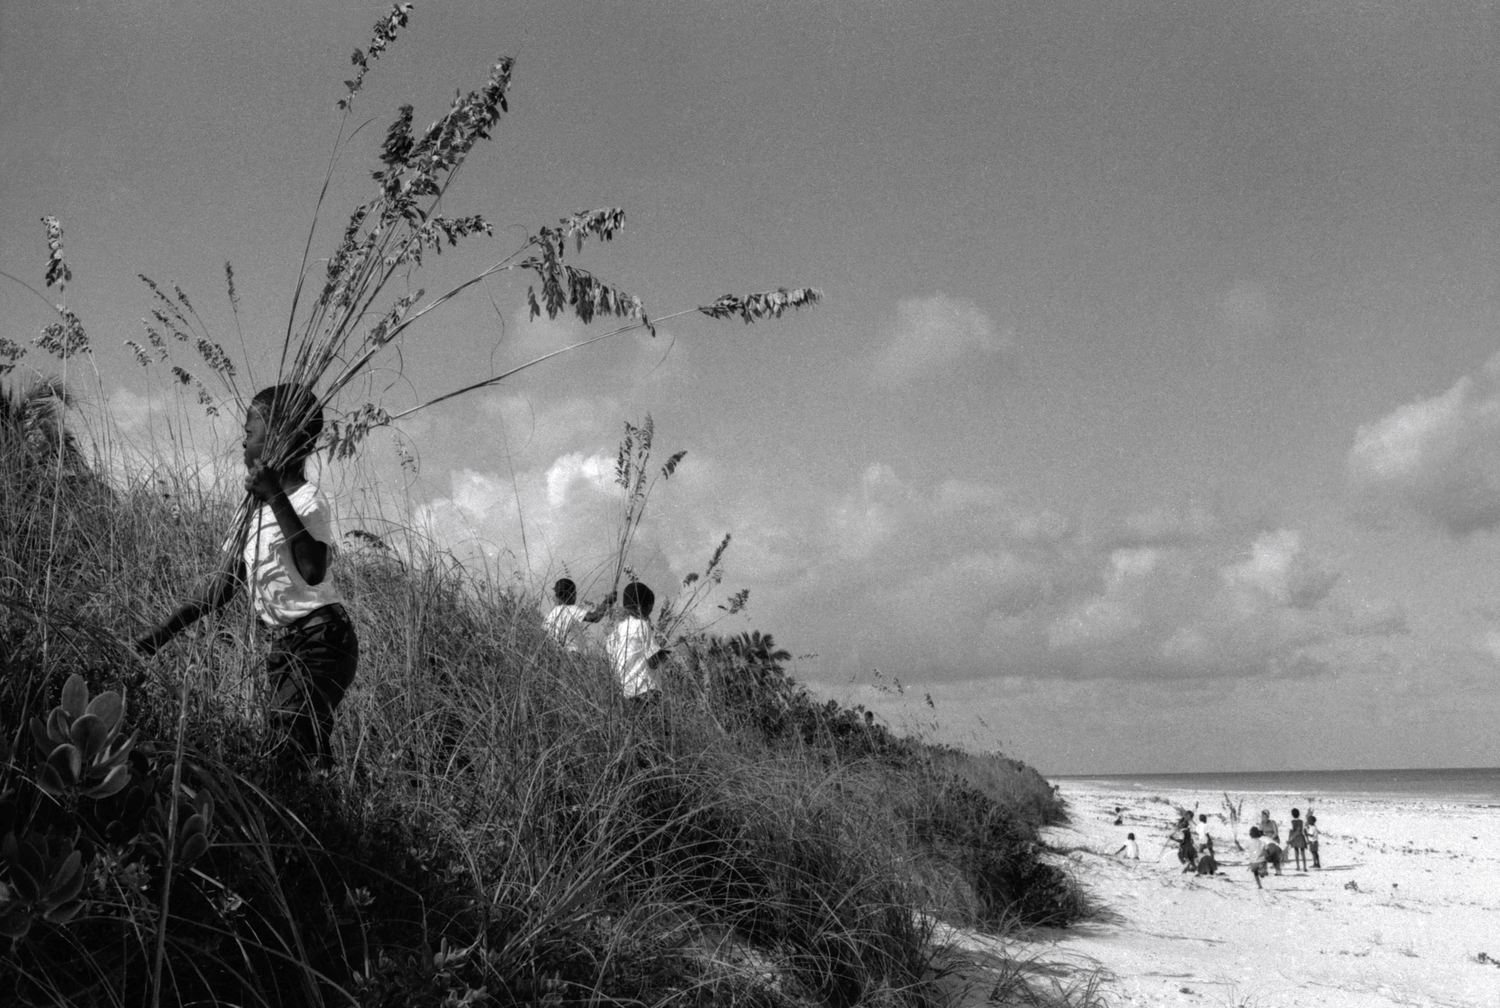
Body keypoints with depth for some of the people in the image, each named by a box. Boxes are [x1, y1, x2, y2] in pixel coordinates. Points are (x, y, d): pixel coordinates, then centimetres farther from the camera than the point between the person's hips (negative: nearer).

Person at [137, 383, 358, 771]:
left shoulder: (309, 500, -14)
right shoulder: (256, 507, 13)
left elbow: (314, 571, -33)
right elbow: (224, 582, 15)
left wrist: (277, 499, -31)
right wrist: (160, 634, 10)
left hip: (320, 641, -9)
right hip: (284, 647, 9)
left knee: (294, 750, -18)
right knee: (287, 749, 8)